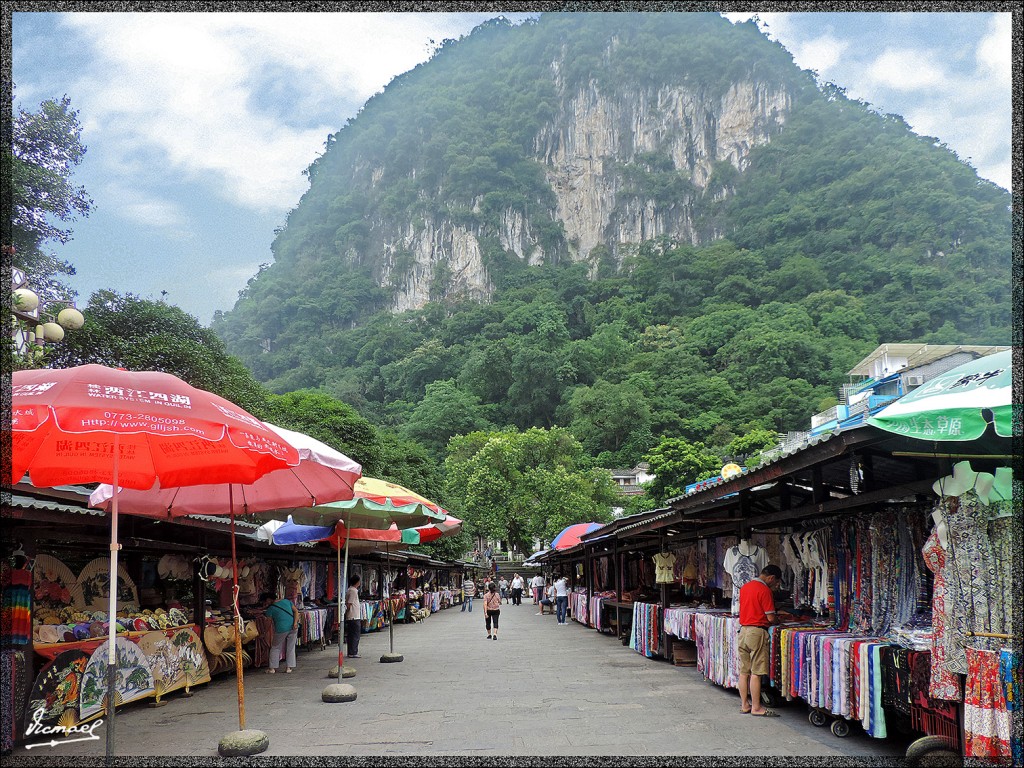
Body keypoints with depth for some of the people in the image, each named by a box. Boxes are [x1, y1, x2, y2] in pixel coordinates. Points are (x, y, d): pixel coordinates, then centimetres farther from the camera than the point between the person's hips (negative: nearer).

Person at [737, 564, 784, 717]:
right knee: (756, 672, -3)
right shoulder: (765, 590, -13)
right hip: (757, 632, -8)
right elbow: (771, 618, -15)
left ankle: (744, 705, 16)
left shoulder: (744, 587, 12)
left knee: (744, 671, 11)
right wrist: (778, 621, 8)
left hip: (743, 630, 8)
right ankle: (756, 708, 1)